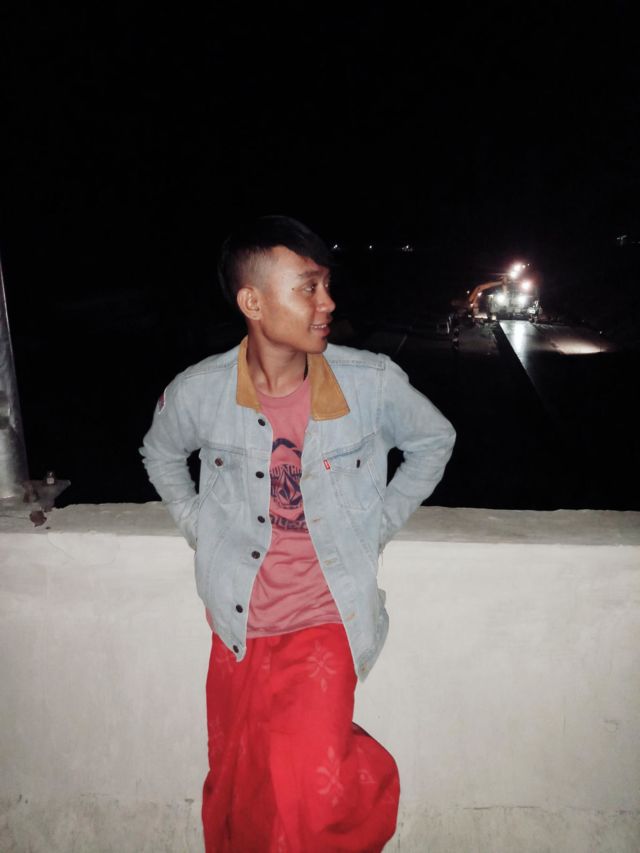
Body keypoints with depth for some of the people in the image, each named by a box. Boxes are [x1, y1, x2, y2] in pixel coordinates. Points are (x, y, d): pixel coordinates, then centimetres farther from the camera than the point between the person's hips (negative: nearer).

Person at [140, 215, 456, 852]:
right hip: (238, 626, 2)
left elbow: (435, 440, 7)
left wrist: (378, 524, 1)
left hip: (326, 620, -1)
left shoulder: (372, 383, -13)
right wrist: (199, 529, 4)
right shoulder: (199, 392, -11)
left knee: (314, 789, -14)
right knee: (235, 795, 17)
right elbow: (160, 455, 13)